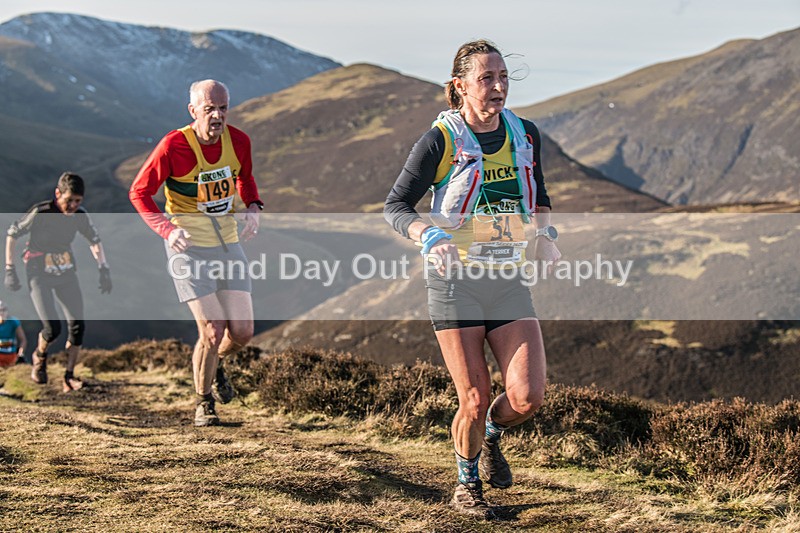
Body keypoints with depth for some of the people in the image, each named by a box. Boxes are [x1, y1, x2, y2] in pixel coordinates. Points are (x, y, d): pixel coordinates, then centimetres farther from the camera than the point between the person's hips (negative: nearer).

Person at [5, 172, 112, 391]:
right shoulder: (40, 213, -20)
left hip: (66, 273, 4)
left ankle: (69, 377, 4)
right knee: (52, 328, -15)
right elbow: (12, 234, -9)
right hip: (39, 275, -4)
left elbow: (94, 240, 9)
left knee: (77, 325, -8)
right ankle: (40, 356, 19)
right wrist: (10, 270, -10)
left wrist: (104, 269, 1)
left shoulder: (80, 216, -8)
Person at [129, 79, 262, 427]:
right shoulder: (174, 146, -18)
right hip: (188, 246, -5)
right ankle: (203, 402, 14)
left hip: (228, 243, 5)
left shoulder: (238, 141, -4)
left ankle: (214, 363, 38)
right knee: (212, 332, -12)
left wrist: (253, 207, -3)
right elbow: (139, 192, -9)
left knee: (242, 332, 2)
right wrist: (166, 228, -24)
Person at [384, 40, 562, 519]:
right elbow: (396, 206, -5)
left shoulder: (526, 134, 4)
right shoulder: (440, 142, -10)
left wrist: (546, 237, 2)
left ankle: (491, 436, 26)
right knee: (475, 400, -2)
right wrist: (429, 237, -24)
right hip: (456, 281, -4)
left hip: (510, 281, 4)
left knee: (528, 396, -9)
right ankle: (467, 487, 26)